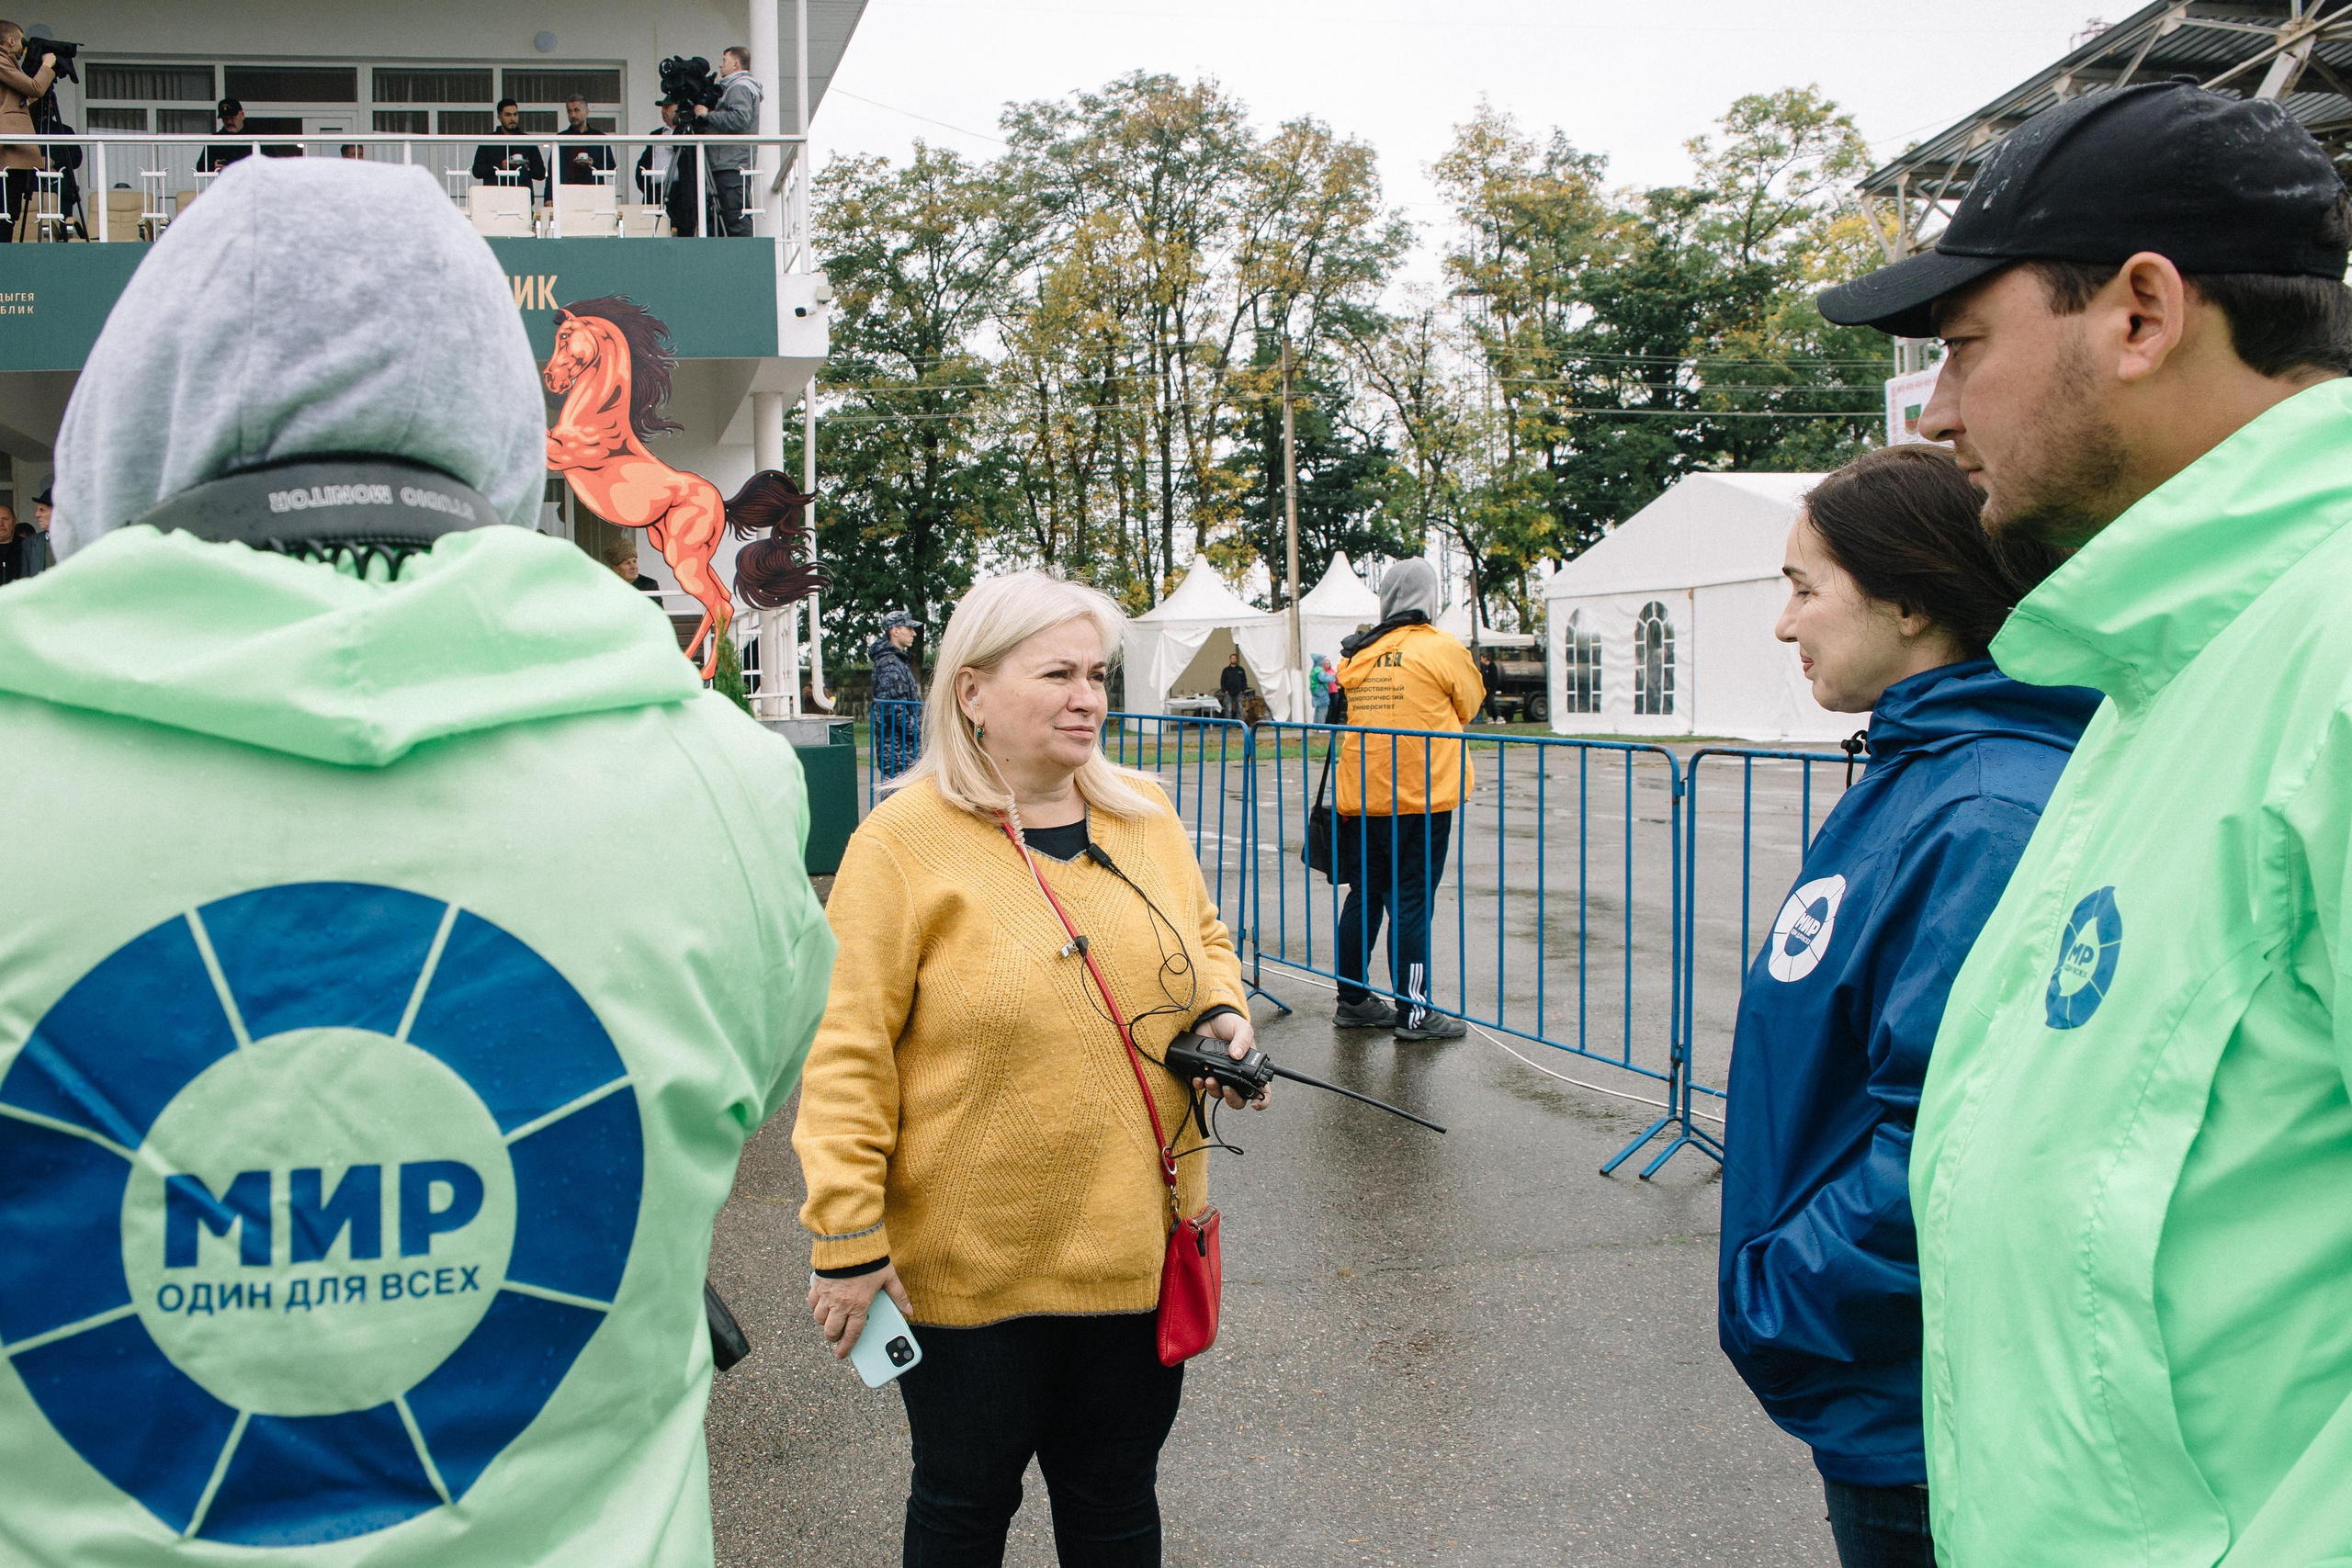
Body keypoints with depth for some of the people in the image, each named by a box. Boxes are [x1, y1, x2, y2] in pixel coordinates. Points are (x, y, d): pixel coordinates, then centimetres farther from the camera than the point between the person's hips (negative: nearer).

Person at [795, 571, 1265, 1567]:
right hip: (972, 1265, -4)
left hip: (1138, 1248, 5)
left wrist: (1222, 1015, -2)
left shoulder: (1144, 814, 4)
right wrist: (847, 1238, -14)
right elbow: (846, 1055, -13)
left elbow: (1203, 939, 19)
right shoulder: (903, 840, -13)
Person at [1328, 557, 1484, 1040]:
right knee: (1412, 901, -1)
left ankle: (1352, 1000, 22)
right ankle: (1414, 1012, 4)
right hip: (1421, 797, -5)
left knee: (1366, 892, 14)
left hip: (1361, 797, 5)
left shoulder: (1356, 653, 7)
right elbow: (1468, 708, 7)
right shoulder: (1444, 650, -6)